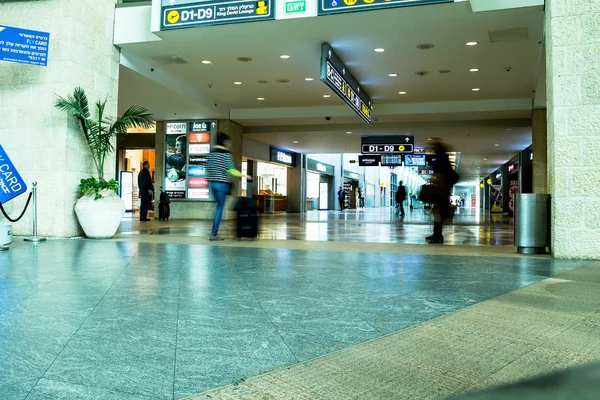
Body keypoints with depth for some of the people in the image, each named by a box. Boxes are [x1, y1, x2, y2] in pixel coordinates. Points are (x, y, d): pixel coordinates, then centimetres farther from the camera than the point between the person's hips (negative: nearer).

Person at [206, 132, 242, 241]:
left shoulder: (211, 153, 12)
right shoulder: (226, 153, -10)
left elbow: (207, 169, 14)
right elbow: (230, 170, -15)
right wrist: (243, 175, -7)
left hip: (212, 182, 7)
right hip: (222, 184, -7)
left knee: (219, 206, 19)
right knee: (220, 208, -2)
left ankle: (215, 231, 20)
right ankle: (214, 234, -2)